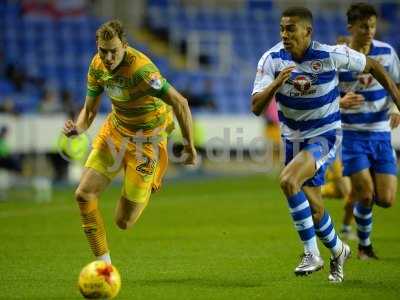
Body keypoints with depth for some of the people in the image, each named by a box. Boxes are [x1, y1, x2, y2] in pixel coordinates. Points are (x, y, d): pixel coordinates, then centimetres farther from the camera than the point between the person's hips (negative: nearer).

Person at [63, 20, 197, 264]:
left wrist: (190, 146, -26)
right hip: (115, 130, 6)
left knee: (124, 222, -1)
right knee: (84, 194, -8)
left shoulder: (140, 69, -32)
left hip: (147, 140, -6)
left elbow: (180, 103, -30)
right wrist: (78, 127, -23)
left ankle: (150, 185, 32)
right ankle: (103, 262, 7)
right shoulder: (98, 65, -9)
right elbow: (90, 109, 0)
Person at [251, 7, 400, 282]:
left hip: (325, 134, -4)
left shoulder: (332, 55, -18)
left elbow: (372, 66, -1)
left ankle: (312, 254, -18)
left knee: (288, 180, -29)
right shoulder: (272, 59, -12)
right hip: (294, 138, 4)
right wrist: (276, 84, -34)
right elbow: (256, 107, -17)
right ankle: (337, 251, 40)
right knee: (314, 207, 10)